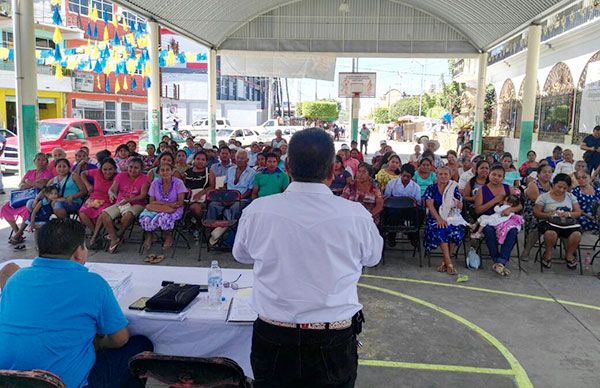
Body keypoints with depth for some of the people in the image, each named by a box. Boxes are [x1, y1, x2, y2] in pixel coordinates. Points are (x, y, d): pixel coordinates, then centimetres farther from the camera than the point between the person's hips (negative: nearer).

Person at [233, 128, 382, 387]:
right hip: (334, 345, 0)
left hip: (271, 338, 1)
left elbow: (241, 254, 8)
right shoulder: (357, 215, -15)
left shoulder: (256, 211, -12)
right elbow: (372, 257, 7)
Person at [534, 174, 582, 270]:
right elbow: (536, 213, 0)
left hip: (568, 223, 3)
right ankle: (548, 253, -4)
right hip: (549, 222, -3)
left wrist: (568, 214, -12)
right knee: (551, 233, -38)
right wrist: (548, 214, -19)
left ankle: (569, 254, 3)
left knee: (577, 234, -30)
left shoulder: (571, 197, 16)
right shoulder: (544, 197, 5)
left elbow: (578, 212, 10)